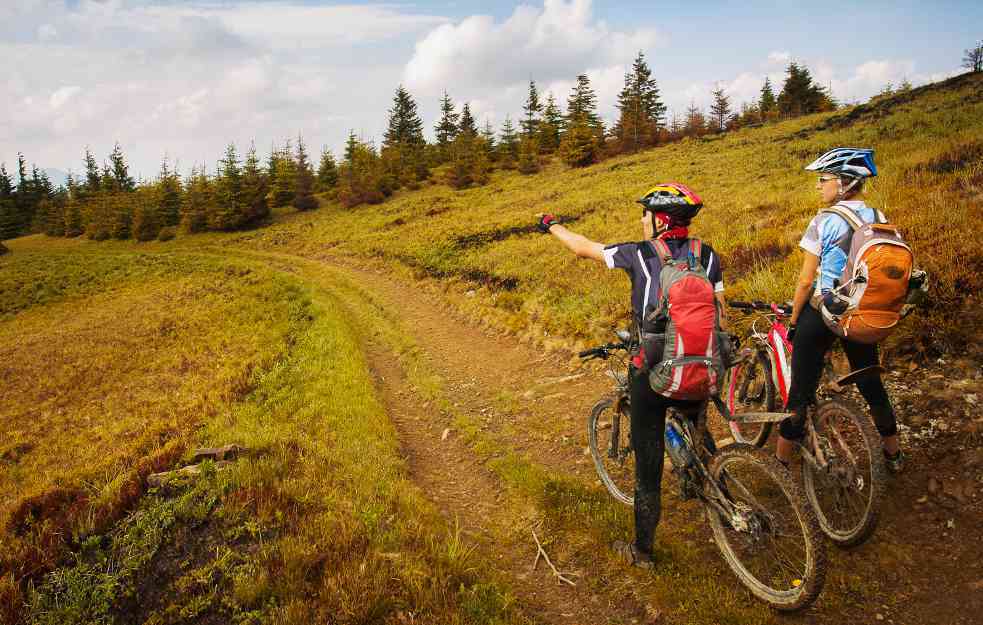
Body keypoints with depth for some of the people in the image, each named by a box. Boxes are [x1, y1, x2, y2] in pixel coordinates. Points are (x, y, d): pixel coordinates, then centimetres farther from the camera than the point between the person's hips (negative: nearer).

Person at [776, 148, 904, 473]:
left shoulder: (825, 221, -14)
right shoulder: (881, 220, 2)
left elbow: (806, 281, -13)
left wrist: (793, 322, -3)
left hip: (822, 311, -5)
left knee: (801, 389, 3)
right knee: (871, 383, 22)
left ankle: (781, 463, 12)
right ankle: (893, 453, 37)